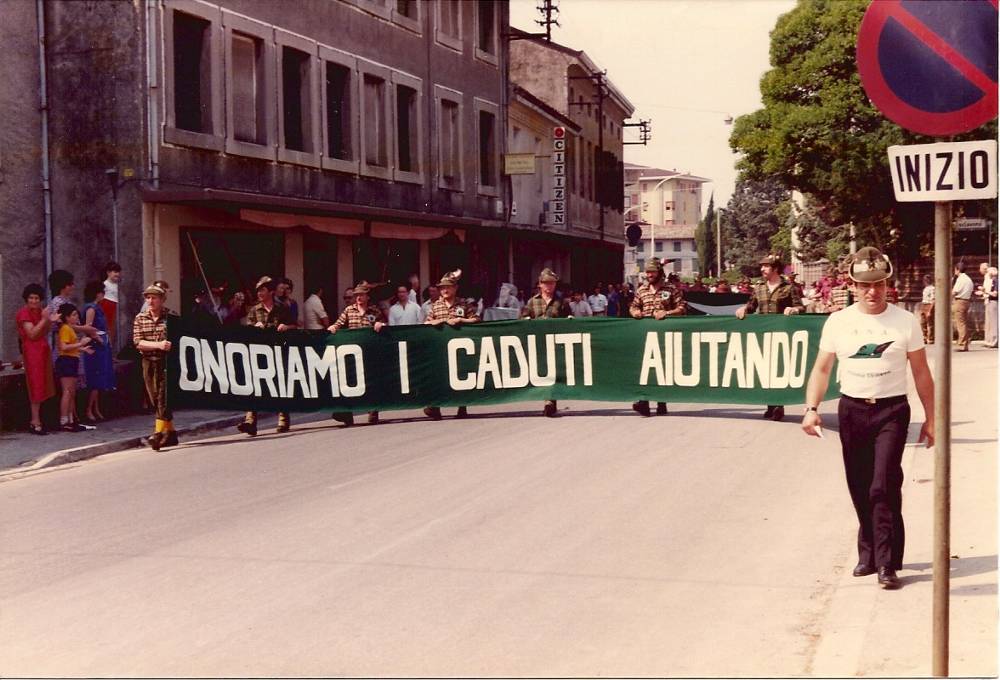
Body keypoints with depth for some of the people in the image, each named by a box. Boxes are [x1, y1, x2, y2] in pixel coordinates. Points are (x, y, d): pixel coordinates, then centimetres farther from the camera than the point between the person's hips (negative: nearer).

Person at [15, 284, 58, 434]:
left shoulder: (38, 311, 14)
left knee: (42, 387, 9)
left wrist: (49, 321, 0)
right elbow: (32, 334, -18)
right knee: (36, 386, -6)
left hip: (43, 349, 8)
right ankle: (36, 422, -2)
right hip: (32, 350, -8)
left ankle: (35, 420, 15)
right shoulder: (24, 312, -11)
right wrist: (44, 319, -19)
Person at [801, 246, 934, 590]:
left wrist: (930, 418, 5)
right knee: (860, 488, 9)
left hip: (892, 410, -2)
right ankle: (868, 554, 25)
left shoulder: (905, 322, -1)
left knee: (884, 486, -13)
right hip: (852, 410, 3)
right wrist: (811, 409, -8)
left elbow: (921, 373, 5)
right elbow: (821, 369, 6)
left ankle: (887, 563, -8)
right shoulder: (838, 322, 2)